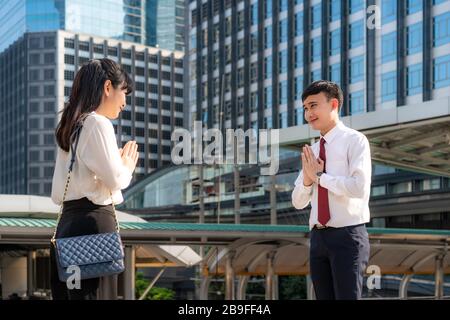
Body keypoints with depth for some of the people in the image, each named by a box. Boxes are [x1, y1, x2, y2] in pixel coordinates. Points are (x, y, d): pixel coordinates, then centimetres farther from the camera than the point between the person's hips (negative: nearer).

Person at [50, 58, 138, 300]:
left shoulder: (69, 128, 19)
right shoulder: (98, 124, -7)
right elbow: (115, 180, -13)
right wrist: (128, 167, 9)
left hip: (67, 223, 9)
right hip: (94, 221, -9)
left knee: (68, 294, 6)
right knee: (94, 294, -8)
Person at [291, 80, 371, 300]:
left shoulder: (354, 140, -4)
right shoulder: (311, 151, 14)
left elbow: (360, 188, -19)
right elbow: (298, 202, 15)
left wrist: (320, 176, -10)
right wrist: (307, 179, -5)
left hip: (347, 236, -6)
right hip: (318, 237, 7)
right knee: (324, 297, 9)